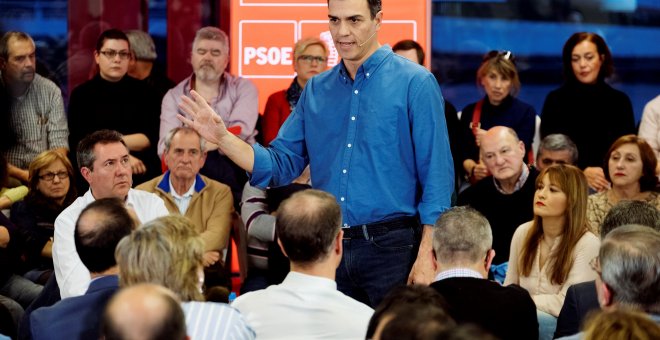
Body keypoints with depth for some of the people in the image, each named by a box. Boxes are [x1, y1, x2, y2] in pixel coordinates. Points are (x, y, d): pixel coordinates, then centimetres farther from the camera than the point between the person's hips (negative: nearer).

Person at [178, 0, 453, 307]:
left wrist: (426, 257, -14)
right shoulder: (316, 90, 11)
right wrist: (222, 137, -2)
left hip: (390, 248, -5)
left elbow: (436, 176, -8)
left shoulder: (415, 83, -5)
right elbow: (281, 165, 11)